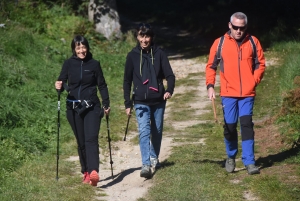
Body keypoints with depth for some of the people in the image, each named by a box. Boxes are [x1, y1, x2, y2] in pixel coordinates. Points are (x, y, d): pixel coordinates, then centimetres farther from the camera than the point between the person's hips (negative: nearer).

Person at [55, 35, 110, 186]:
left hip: (92, 107, -2)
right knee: (81, 142, 5)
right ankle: (86, 172, 14)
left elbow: (102, 85, 9)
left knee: (91, 139, -16)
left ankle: (94, 173, -29)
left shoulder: (94, 64, 3)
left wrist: (106, 104, 2)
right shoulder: (69, 64, 4)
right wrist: (59, 86, -22)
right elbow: (61, 82, 2)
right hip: (73, 108, 2)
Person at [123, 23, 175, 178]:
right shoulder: (132, 56, 3)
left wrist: (169, 90, -20)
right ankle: (146, 164, -20)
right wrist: (127, 103, 5)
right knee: (144, 131, -14)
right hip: (141, 102, -1)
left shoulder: (159, 53, 2)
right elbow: (127, 81, 9)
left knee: (157, 131, 11)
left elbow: (169, 75, 0)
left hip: (158, 101, 1)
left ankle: (154, 157, 32)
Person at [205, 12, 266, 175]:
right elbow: (211, 66, 6)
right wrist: (210, 86, -6)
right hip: (228, 94, 0)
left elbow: (260, 64, 9)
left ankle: (249, 162, -6)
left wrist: (254, 81, -4)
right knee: (229, 126, 5)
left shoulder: (253, 42, 4)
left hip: (247, 94, 0)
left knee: (247, 125, -8)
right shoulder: (220, 43, 2)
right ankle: (231, 158, 26)